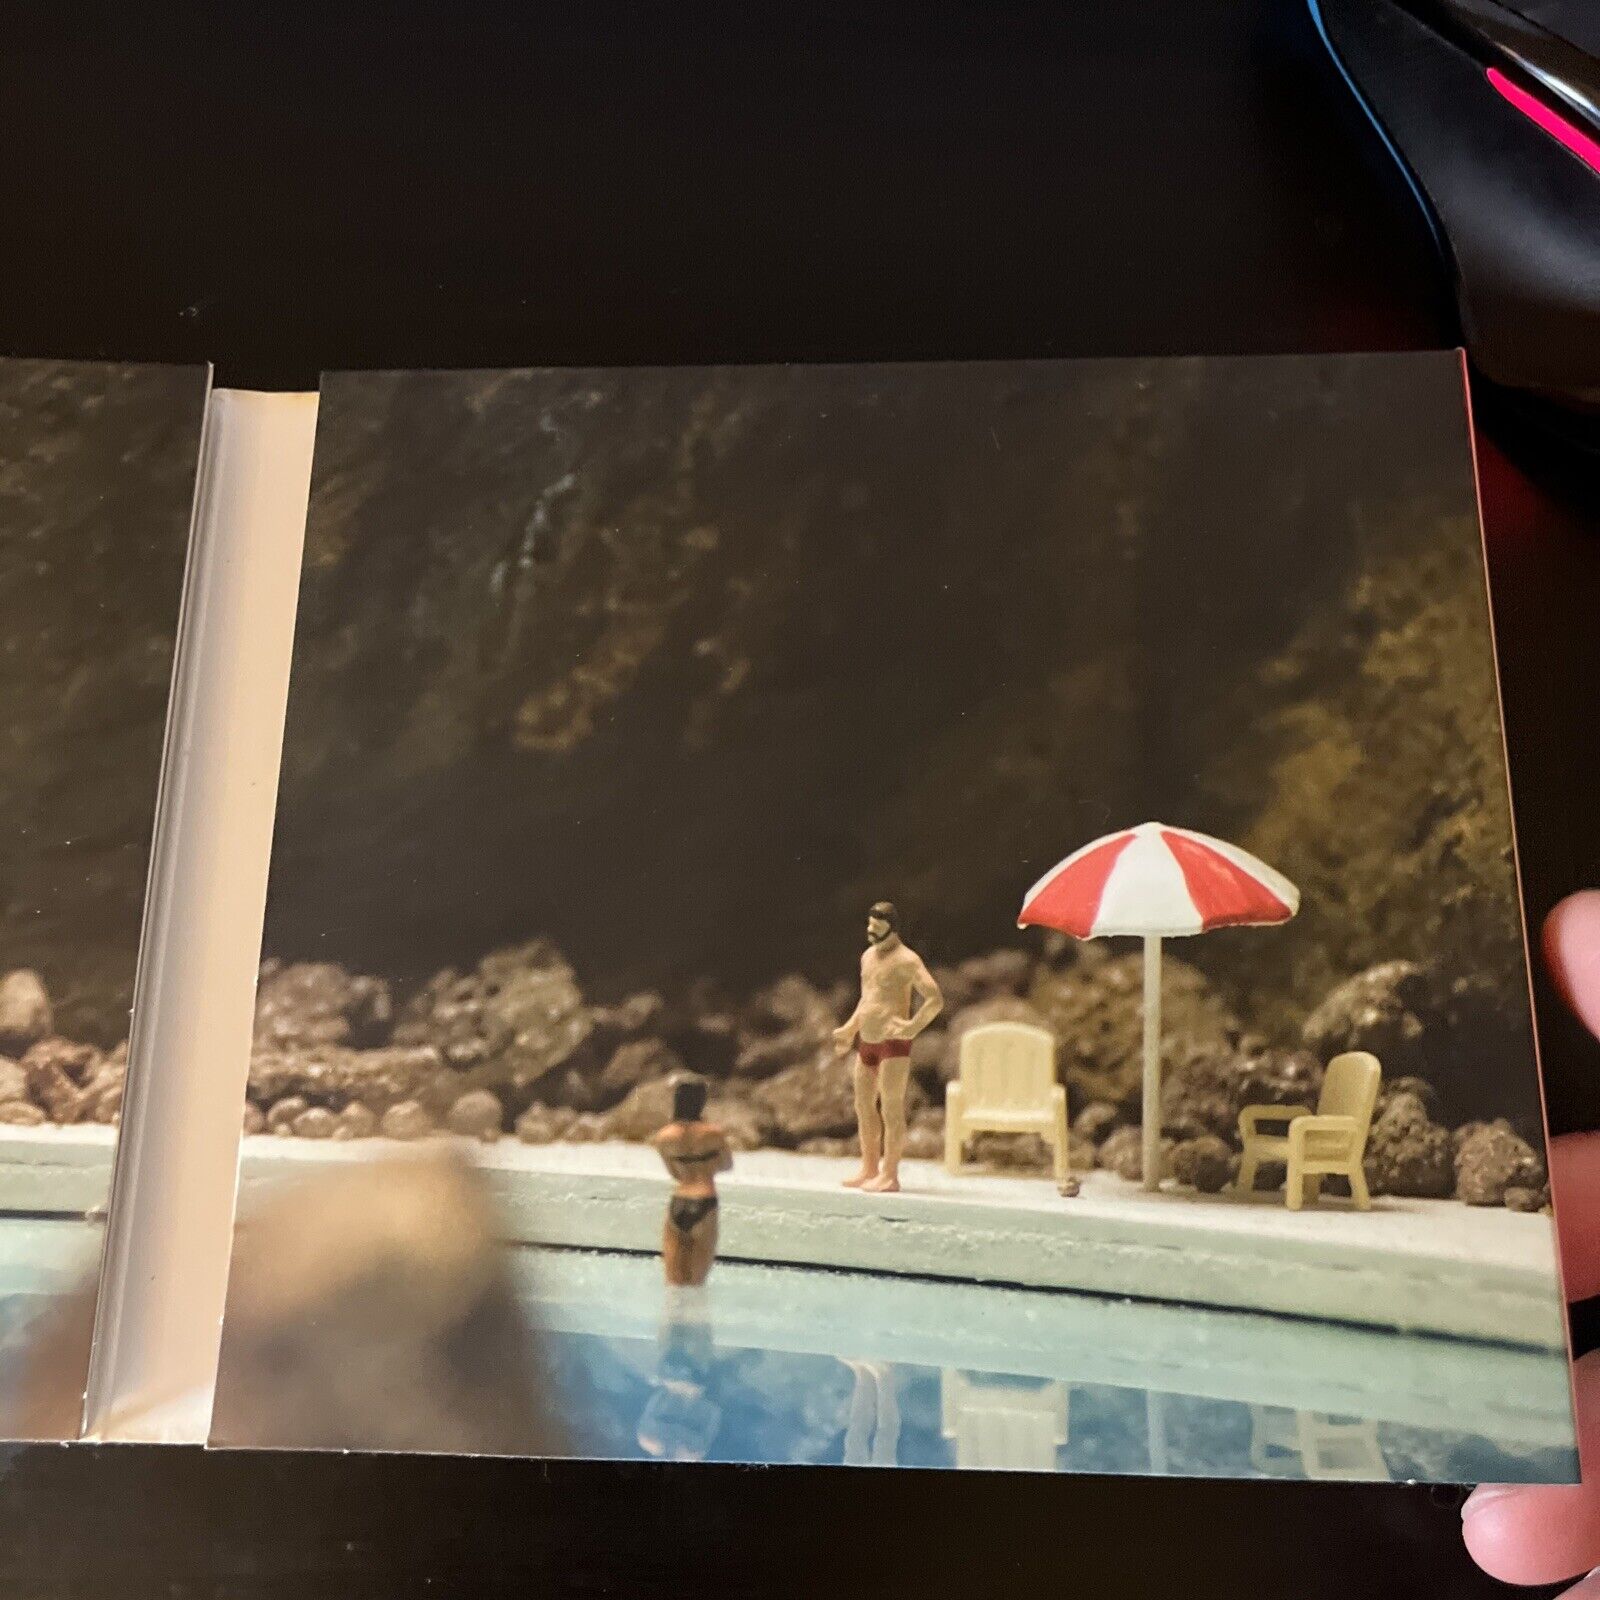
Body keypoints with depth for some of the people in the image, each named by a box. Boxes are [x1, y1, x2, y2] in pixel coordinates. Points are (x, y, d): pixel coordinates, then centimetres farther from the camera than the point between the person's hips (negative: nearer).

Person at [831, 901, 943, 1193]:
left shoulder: (906, 960, -11)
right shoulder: (868, 957, 15)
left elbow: (935, 999, -18)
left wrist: (912, 1027, -23)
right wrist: (849, 1029, 27)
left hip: (892, 1042, -8)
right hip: (867, 1041, 9)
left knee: (891, 1108, -6)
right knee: (864, 1106, 11)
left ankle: (890, 1175, -2)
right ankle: (869, 1170, 20)